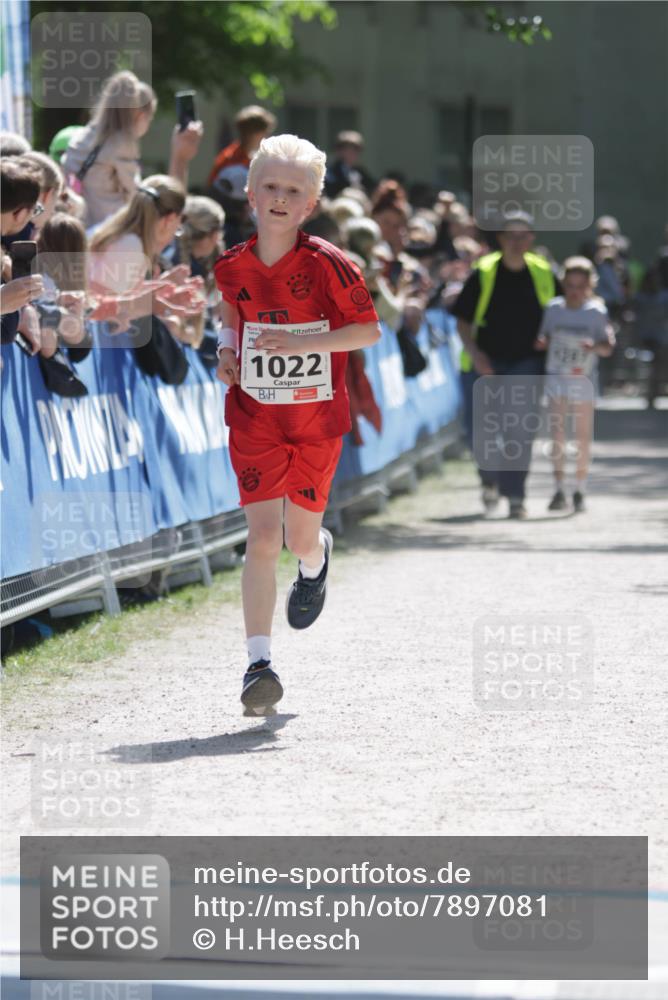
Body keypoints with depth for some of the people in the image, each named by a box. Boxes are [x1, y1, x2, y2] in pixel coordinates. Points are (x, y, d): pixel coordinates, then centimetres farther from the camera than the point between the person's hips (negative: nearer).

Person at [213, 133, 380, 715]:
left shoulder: (327, 264, -12)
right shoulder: (232, 267, -1)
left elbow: (370, 329, -10)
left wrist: (301, 343, -21)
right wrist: (228, 352, -1)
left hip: (318, 417, -1)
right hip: (254, 417, 1)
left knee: (300, 539, 10)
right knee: (262, 535, -11)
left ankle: (317, 560, 51)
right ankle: (259, 663, -12)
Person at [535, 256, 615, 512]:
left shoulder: (597, 312, -4)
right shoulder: (553, 308, 1)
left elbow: (608, 347, -5)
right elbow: (544, 339, 10)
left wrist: (596, 346, -26)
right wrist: (540, 342, -12)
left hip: (583, 379, -1)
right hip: (556, 377, 1)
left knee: (583, 436, 3)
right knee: (557, 433, -5)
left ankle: (579, 491, 13)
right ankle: (558, 489, -3)